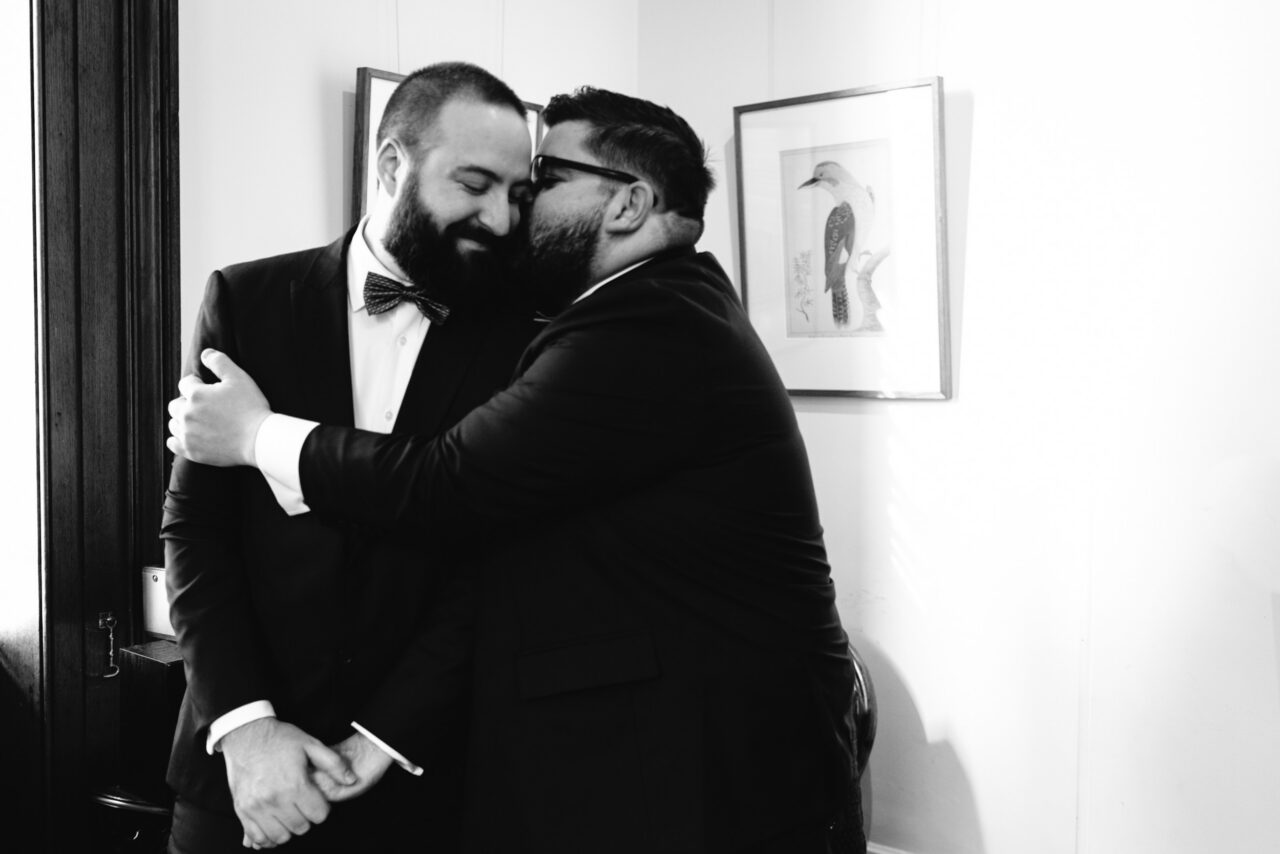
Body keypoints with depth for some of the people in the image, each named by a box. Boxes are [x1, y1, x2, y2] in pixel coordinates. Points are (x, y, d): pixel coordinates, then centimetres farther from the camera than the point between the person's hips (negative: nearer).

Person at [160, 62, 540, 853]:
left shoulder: (518, 343, -4)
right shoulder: (248, 301, -2)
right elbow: (195, 522, -3)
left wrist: (383, 744, -16)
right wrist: (244, 723, -14)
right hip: (241, 761, 1)